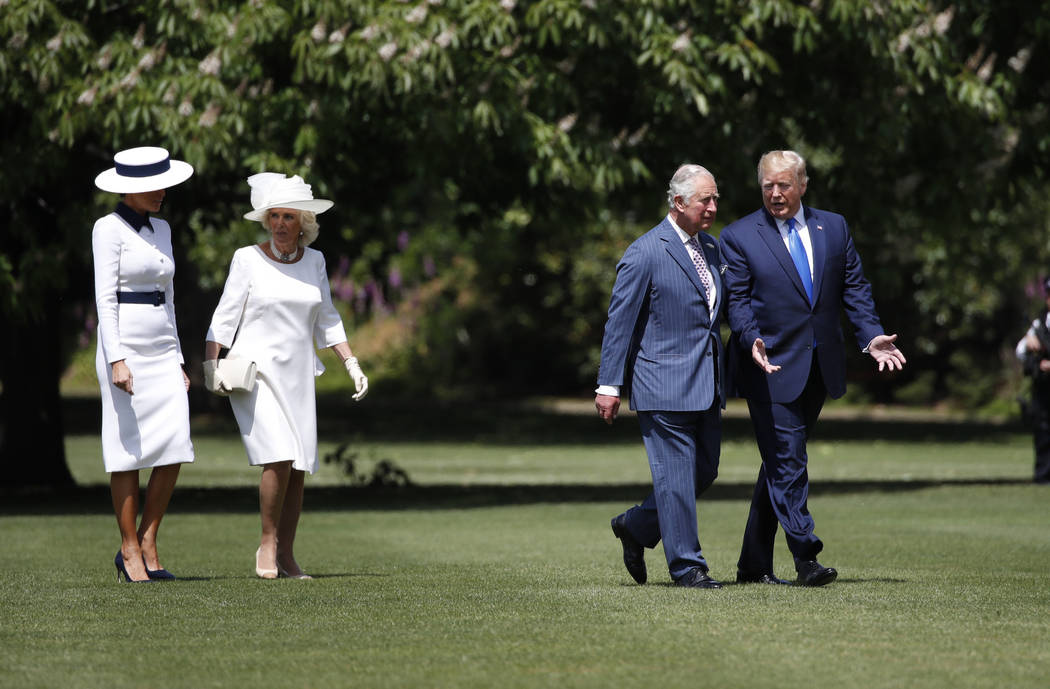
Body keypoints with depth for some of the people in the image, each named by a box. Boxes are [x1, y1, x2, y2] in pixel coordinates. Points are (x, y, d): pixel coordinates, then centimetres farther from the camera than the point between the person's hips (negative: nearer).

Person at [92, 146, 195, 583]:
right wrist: (117, 360, -19)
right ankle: (130, 552, 4)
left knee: (174, 452, -1)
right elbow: (105, 298, -12)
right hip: (125, 349, -7)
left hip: (162, 351, 7)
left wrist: (178, 361, 17)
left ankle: (147, 546, 9)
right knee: (129, 451, -3)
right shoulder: (109, 229, -6)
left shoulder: (161, 229, 15)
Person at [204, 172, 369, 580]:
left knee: (299, 468, 0)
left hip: (296, 375, 5)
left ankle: (286, 555, 9)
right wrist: (210, 367, -13)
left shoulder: (313, 261, 7)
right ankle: (268, 544, -5)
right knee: (279, 459, -19)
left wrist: (353, 365, 8)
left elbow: (326, 319, 15)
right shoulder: (248, 259, -5)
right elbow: (224, 317, -4)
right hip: (253, 373, -4)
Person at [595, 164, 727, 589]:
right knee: (676, 474, -4)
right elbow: (620, 322, -9)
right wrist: (609, 385, -11)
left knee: (705, 471, 11)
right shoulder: (645, 254, -10)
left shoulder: (711, 248, 12)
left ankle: (635, 527, 28)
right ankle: (686, 566, 3)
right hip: (664, 383, -8)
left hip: (706, 384, 8)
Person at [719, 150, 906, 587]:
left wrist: (871, 337, -4)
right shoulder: (739, 237, -1)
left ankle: (754, 565, 16)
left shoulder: (834, 228, 10)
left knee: (780, 463, 10)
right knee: (787, 461, -11)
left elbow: (854, 288, 10)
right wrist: (752, 341, -22)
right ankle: (806, 558, -10)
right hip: (772, 367, -4)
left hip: (819, 367, 4)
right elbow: (737, 300, -4)